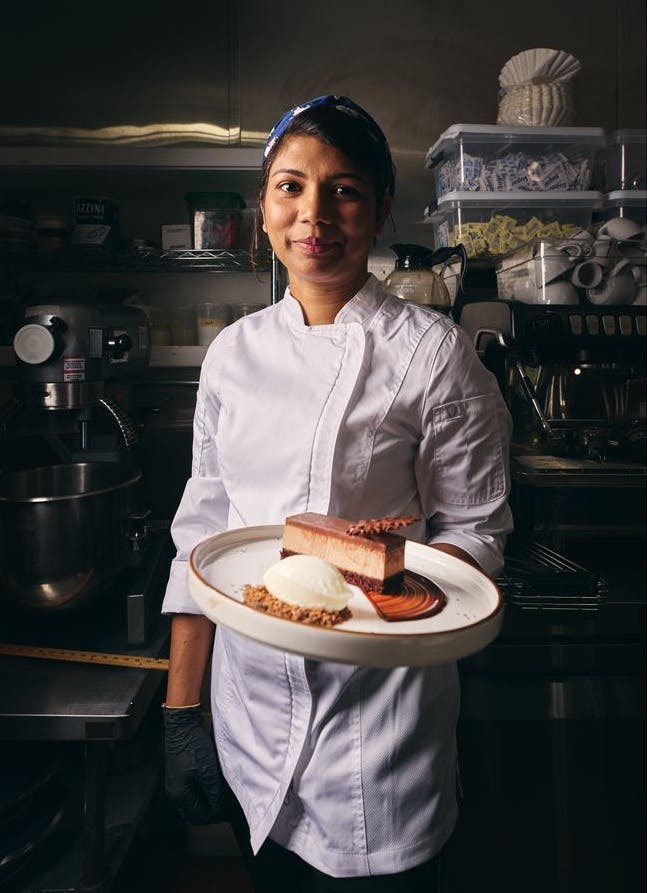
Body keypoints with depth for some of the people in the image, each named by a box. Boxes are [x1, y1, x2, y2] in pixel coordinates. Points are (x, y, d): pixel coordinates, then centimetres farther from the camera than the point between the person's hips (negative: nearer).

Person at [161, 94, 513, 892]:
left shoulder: (433, 353, -11)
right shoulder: (234, 352, 1)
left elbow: (476, 532, -4)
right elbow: (201, 530, 4)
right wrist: (181, 715, 4)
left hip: (380, 714, -4)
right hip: (250, 714, 4)